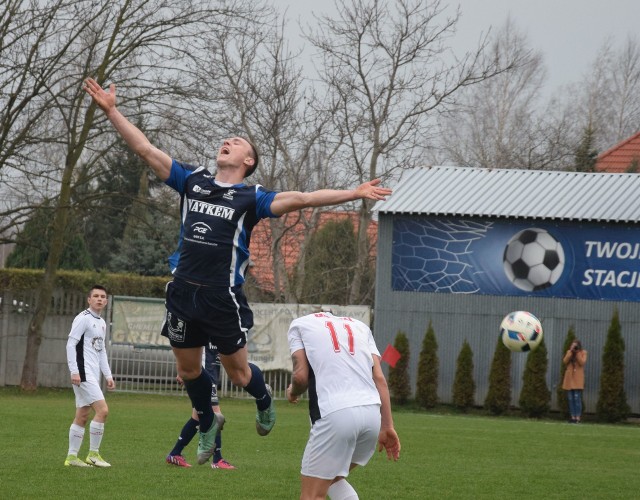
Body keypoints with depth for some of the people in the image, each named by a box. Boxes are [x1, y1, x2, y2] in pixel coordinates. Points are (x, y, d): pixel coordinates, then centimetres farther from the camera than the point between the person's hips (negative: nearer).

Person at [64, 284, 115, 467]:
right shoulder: (83, 318, -8)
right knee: (102, 410, -14)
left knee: (82, 416, 8)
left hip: (93, 375, 9)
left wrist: (108, 375, 19)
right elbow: (71, 344, -13)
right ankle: (93, 454, -8)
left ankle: (72, 457, 11)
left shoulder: (102, 323, 18)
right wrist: (74, 371, -19)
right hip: (83, 374, -9)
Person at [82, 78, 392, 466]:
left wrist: (354, 194, -21)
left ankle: (264, 401, 37)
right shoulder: (193, 180, 8)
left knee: (238, 372, 3)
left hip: (223, 298, -4)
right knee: (188, 368, 14)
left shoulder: (252, 198, -3)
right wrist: (111, 110, 4)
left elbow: (299, 199, -12)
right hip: (183, 292, 4)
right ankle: (207, 425, 39)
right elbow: (146, 150, 8)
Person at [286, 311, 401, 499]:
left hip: (335, 414, -5)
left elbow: (301, 376, 3)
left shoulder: (300, 324, 17)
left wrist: (293, 392, 25)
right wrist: (387, 426, 11)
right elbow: (379, 378, 15)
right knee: (332, 478, 26)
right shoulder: (360, 326, 28)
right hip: (372, 413, 6)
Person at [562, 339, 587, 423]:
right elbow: (565, 361, -4)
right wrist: (571, 351, -8)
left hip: (578, 378, -4)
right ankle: (573, 417, 5)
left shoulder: (583, 353, 3)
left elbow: (582, 363, -11)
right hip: (569, 378, 4)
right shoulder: (569, 352, 12)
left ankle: (578, 417, -11)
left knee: (577, 397, -11)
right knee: (570, 398, 2)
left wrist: (577, 353, -12)